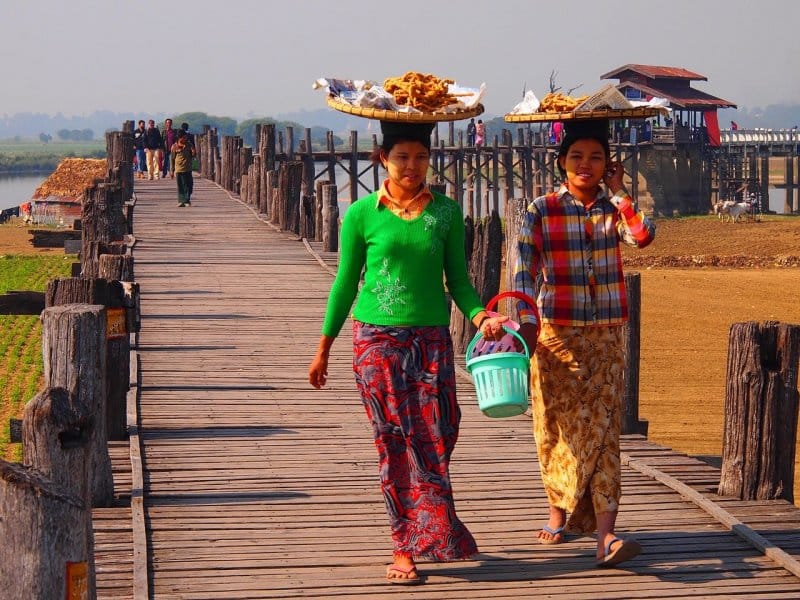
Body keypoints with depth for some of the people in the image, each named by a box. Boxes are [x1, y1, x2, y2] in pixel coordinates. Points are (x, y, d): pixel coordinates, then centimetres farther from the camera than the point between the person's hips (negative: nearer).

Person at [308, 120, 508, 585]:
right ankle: (406, 544, 4)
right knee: (395, 442, -1)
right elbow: (346, 283, 7)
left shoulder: (445, 212, 4)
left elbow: (458, 280, 7)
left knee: (436, 436, -2)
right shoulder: (363, 214, 0)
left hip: (432, 338, 1)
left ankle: (426, 535, 16)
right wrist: (324, 347, 10)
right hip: (378, 338, -1)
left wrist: (481, 317, -12)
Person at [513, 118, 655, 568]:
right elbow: (525, 271, -8)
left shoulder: (614, 209, 5)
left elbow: (644, 236, -15)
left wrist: (618, 193, -8)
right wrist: (526, 324, -19)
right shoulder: (542, 211, -2)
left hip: (606, 335, 1)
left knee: (602, 429, -7)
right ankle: (559, 512, 28)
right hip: (556, 334, -1)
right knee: (557, 427, 8)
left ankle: (606, 534, -17)